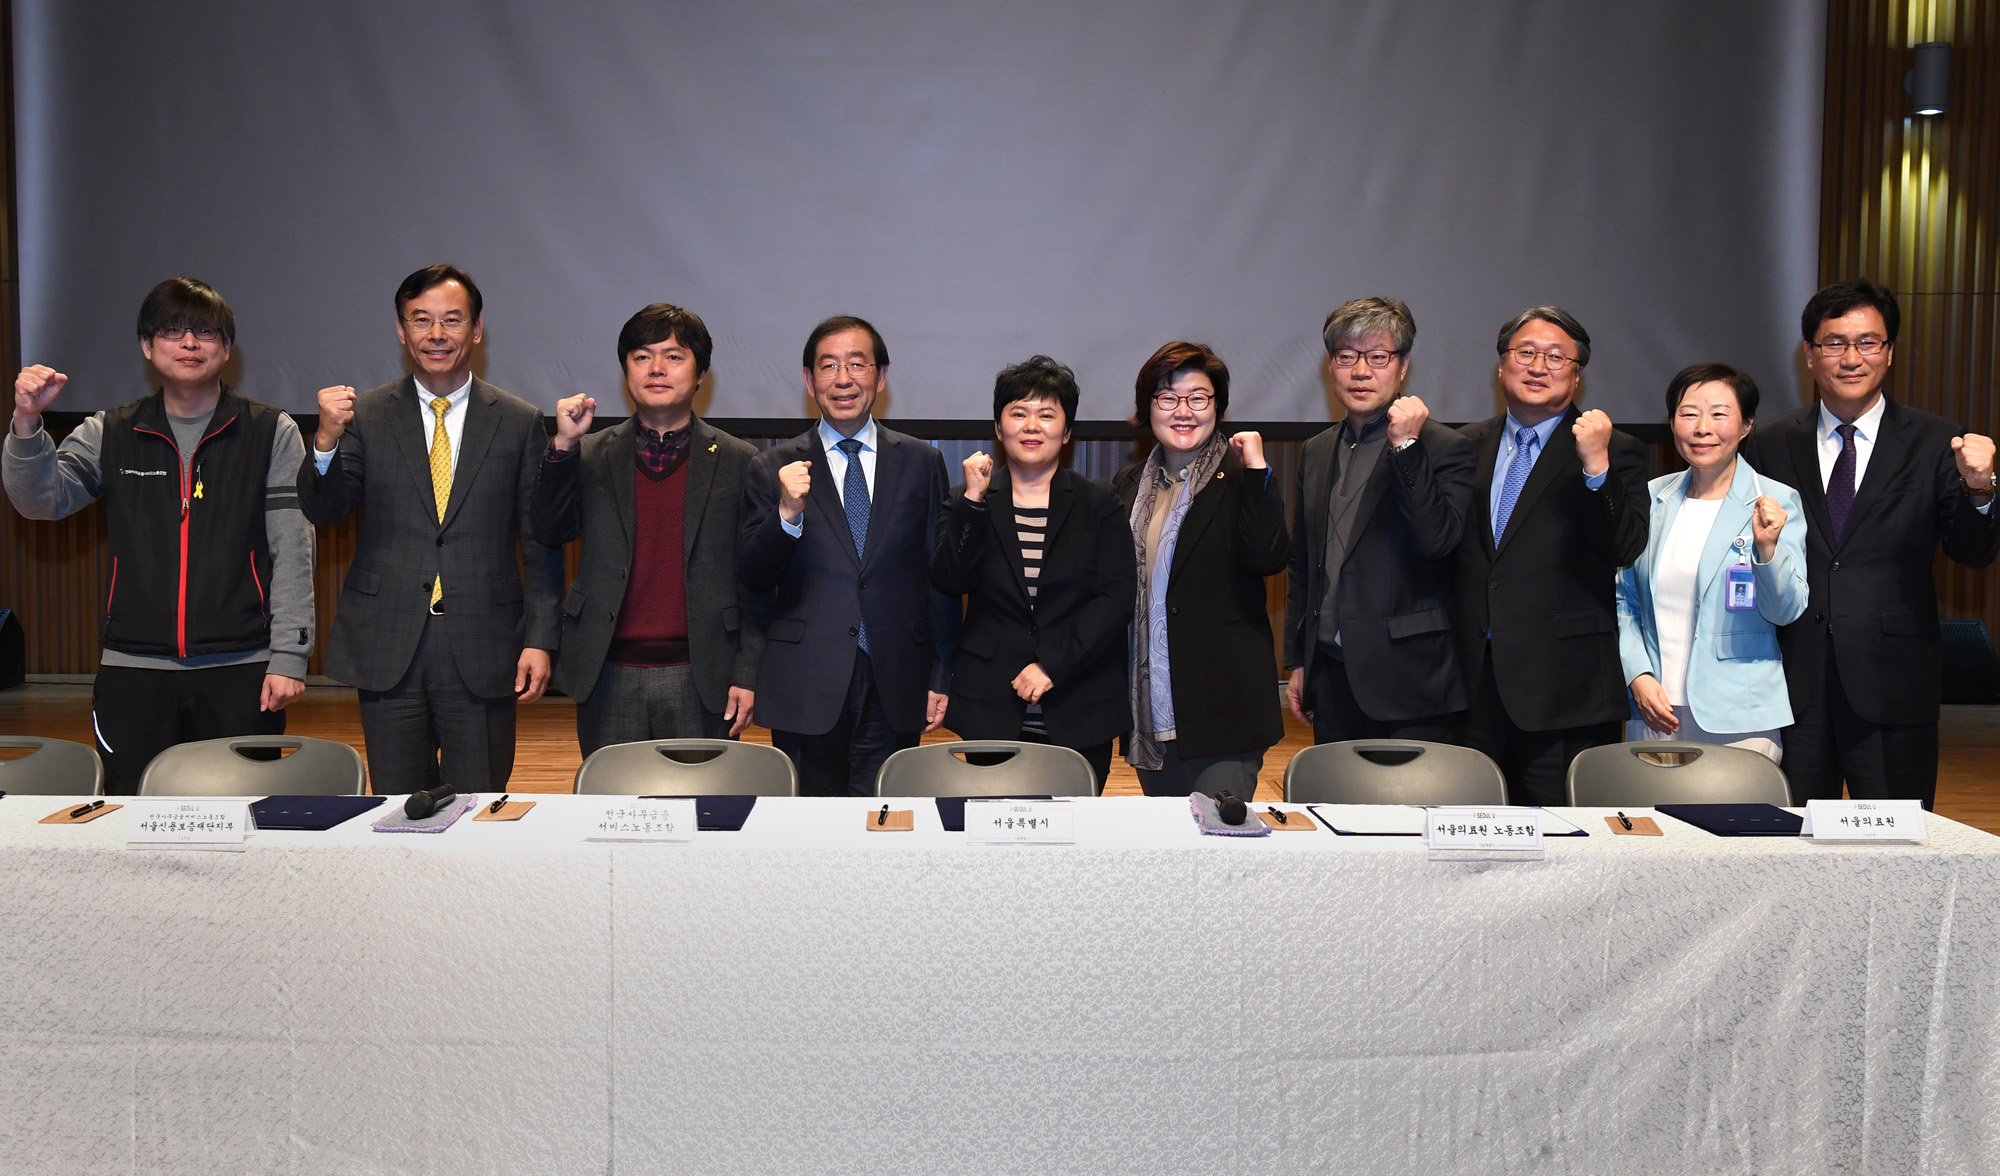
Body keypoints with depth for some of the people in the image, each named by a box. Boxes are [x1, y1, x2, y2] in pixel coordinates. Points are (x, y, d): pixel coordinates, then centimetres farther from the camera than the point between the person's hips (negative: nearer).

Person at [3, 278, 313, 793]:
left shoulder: (272, 432, 5)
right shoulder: (109, 434, 12)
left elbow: (292, 551, 1)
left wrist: (288, 655, -5)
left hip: (241, 672, -2)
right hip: (132, 673, 2)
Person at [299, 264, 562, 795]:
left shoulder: (520, 423, 4)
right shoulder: (365, 415, 5)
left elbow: (540, 544, 3)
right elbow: (323, 510, -3)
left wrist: (540, 639, -3)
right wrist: (326, 440, -21)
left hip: (483, 652, -1)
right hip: (388, 649, 1)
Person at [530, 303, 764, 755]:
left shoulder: (738, 462, 4)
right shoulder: (589, 456, 9)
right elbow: (549, 533, -1)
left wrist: (746, 675, -2)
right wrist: (564, 444, -11)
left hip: (699, 682, -1)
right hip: (609, 680, 1)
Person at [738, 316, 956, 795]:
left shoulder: (921, 463, 8)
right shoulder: (773, 469, 5)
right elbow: (751, 579, 0)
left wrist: (941, 678, 6)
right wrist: (786, 513, -17)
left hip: (895, 688, 1)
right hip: (805, 687, 0)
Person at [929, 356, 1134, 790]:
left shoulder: (1101, 505, 6)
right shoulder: (966, 503, 8)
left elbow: (1116, 599, -4)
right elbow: (947, 582, -6)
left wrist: (1052, 665, -13)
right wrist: (973, 501, -15)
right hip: (992, 713, 0)